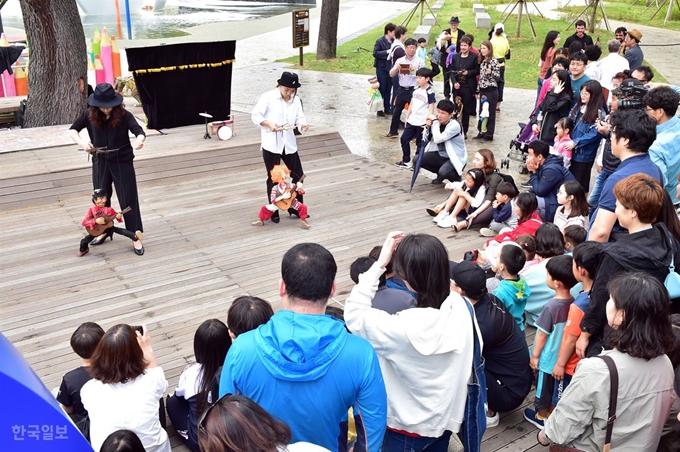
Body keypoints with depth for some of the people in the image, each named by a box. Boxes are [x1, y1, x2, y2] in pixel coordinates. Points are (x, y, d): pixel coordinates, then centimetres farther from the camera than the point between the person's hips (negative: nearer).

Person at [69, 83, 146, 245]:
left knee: (128, 199, 0)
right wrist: (81, 142, -20)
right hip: (100, 162, 4)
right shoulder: (89, 115, -8)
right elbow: (72, 129, 2)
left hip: (122, 162, -3)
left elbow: (139, 131, -29)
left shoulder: (124, 115, -17)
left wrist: (139, 140, -54)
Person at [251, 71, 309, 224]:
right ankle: (273, 212, 19)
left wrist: (303, 124, -21)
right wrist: (268, 124, -24)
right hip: (271, 145, -5)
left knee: (299, 176, 7)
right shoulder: (268, 97, -8)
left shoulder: (296, 100, 7)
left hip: (289, 144, 5)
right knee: (273, 179, 6)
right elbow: (255, 115, -8)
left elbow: (300, 117, 2)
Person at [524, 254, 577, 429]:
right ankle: (551, 413, 39)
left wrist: (534, 355, -7)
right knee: (555, 387, 23)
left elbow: (542, 335, -19)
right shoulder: (573, 302, -10)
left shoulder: (551, 307, -29)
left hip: (548, 357, -6)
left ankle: (541, 416, 32)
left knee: (544, 386, 15)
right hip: (562, 356, 6)